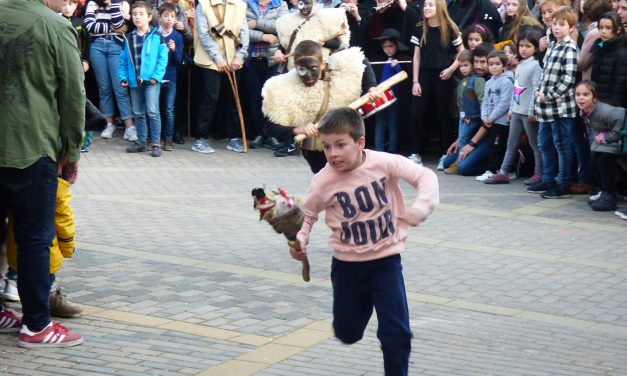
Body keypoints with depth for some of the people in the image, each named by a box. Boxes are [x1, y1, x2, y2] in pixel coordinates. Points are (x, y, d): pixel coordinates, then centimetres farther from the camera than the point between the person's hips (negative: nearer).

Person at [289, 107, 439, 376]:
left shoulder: (383, 163, -16)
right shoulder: (324, 181, -14)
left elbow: (424, 176, -12)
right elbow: (307, 213, 2)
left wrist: (421, 208, -27)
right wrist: (299, 240, -15)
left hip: (386, 259, -1)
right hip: (347, 264, 1)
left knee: (396, 333, -10)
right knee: (347, 334, 16)